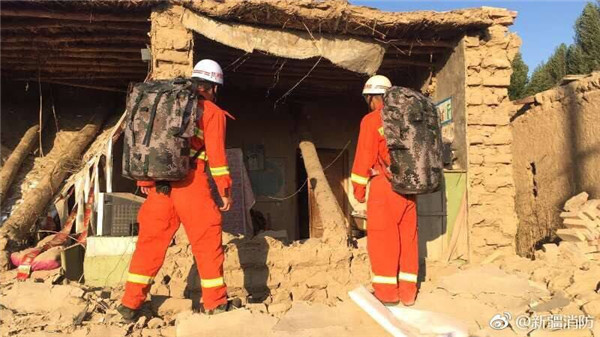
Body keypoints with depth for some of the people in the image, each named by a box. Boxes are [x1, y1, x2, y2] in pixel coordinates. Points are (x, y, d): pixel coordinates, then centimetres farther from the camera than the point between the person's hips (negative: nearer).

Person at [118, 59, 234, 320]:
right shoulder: (213, 113, 3)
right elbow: (216, 153, -5)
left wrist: (143, 179, 22)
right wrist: (225, 190, -1)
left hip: (158, 183, 5)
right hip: (191, 183, -5)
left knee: (150, 241, 11)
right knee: (207, 243, 4)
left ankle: (131, 303, 17)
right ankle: (215, 303, 10)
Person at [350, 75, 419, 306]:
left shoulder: (371, 120, -5)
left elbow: (364, 156, -8)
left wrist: (359, 187, 0)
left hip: (383, 185, -6)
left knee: (383, 239, 2)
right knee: (408, 238, 10)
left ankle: (387, 293, 7)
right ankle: (408, 293, 16)